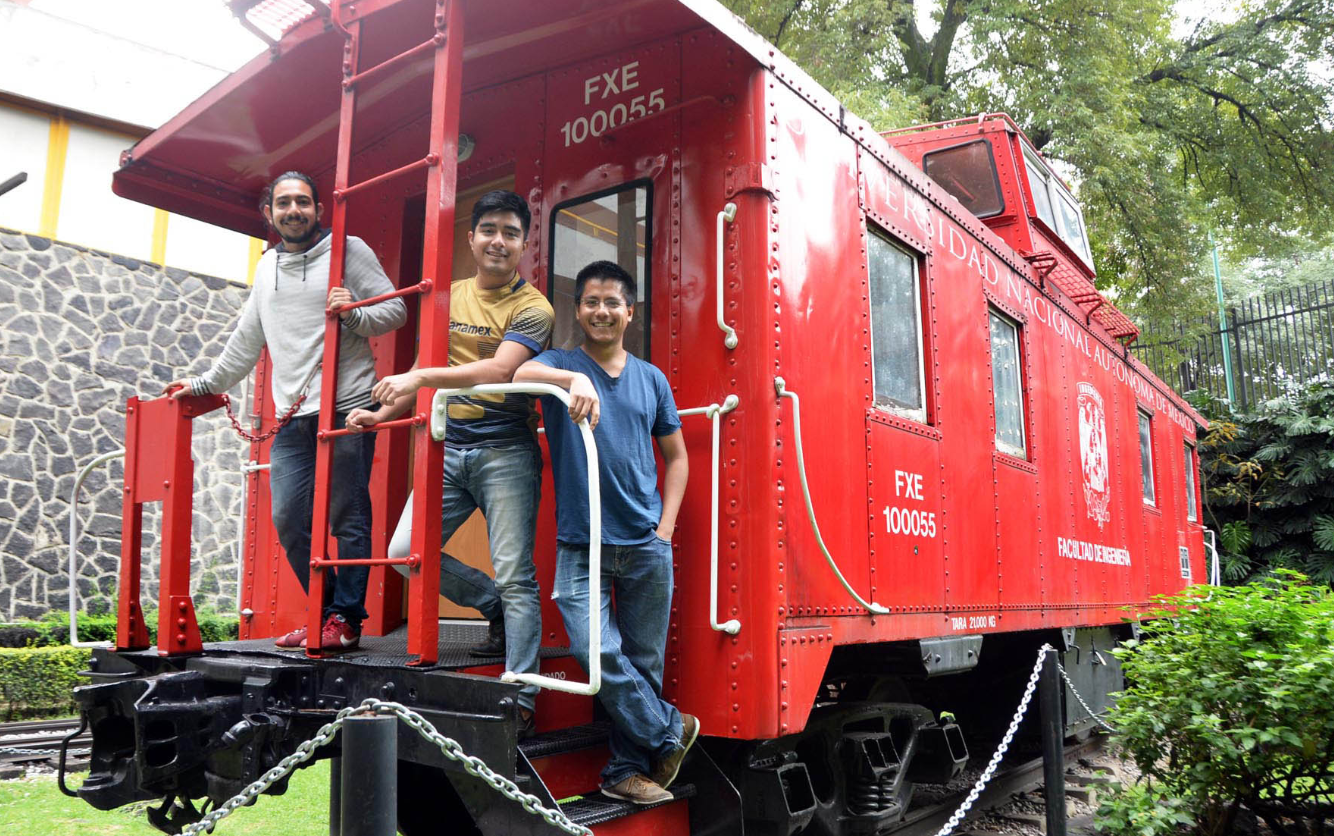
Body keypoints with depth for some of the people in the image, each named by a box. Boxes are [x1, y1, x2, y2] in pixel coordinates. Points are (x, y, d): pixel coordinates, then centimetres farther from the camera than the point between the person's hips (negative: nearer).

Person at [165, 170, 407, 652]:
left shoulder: (348, 250, 4)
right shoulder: (267, 266, 21)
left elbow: (395, 309, 0)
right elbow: (247, 340, 29)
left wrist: (354, 314, -19)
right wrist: (205, 384, 31)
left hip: (347, 410, -6)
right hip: (292, 418, 6)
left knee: (348, 518, -3)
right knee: (289, 519, 3)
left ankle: (345, 618, 6)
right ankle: (326, 612, 17)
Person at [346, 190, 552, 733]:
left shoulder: (532, 308, -3)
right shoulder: (449, 296, 15)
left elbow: (498, 370, -19)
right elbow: (427, 370, 20)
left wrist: (419, 379, -25)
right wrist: (383, 412, 7)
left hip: (505, 450, -5)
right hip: (449, 446, 6)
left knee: (515, 576, -6)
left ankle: (520, 700, 1)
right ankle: (497, 610, 21)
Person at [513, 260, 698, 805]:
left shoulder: (651, 378, 12)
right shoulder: (562, 363, 5)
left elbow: (676, 455, 17)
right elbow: (524, 374, -19)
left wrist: (666, 526, 5)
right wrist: (575, 378, -39)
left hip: (646, 545, 3)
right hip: (580, 543, -2)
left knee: (644, 660, 7)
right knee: (597, 651, -12)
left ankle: (627, 769, 24)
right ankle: (669, 731, 12)